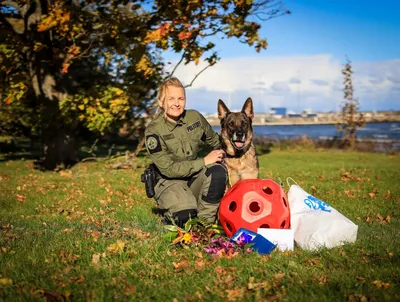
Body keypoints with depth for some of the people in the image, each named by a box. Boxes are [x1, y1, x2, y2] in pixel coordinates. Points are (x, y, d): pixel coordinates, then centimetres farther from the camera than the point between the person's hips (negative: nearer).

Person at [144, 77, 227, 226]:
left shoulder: (195, 117, -4)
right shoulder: (153, 131, -17)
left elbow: (215, 140, 16)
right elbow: (168, 169, -20)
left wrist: (220, 154, -1)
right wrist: (204, 161, -21)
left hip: (195, 176, 4)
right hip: (169, 181, -4)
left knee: (218, 171, -27)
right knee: (184, 213, -32)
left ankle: (206, 219, -9)